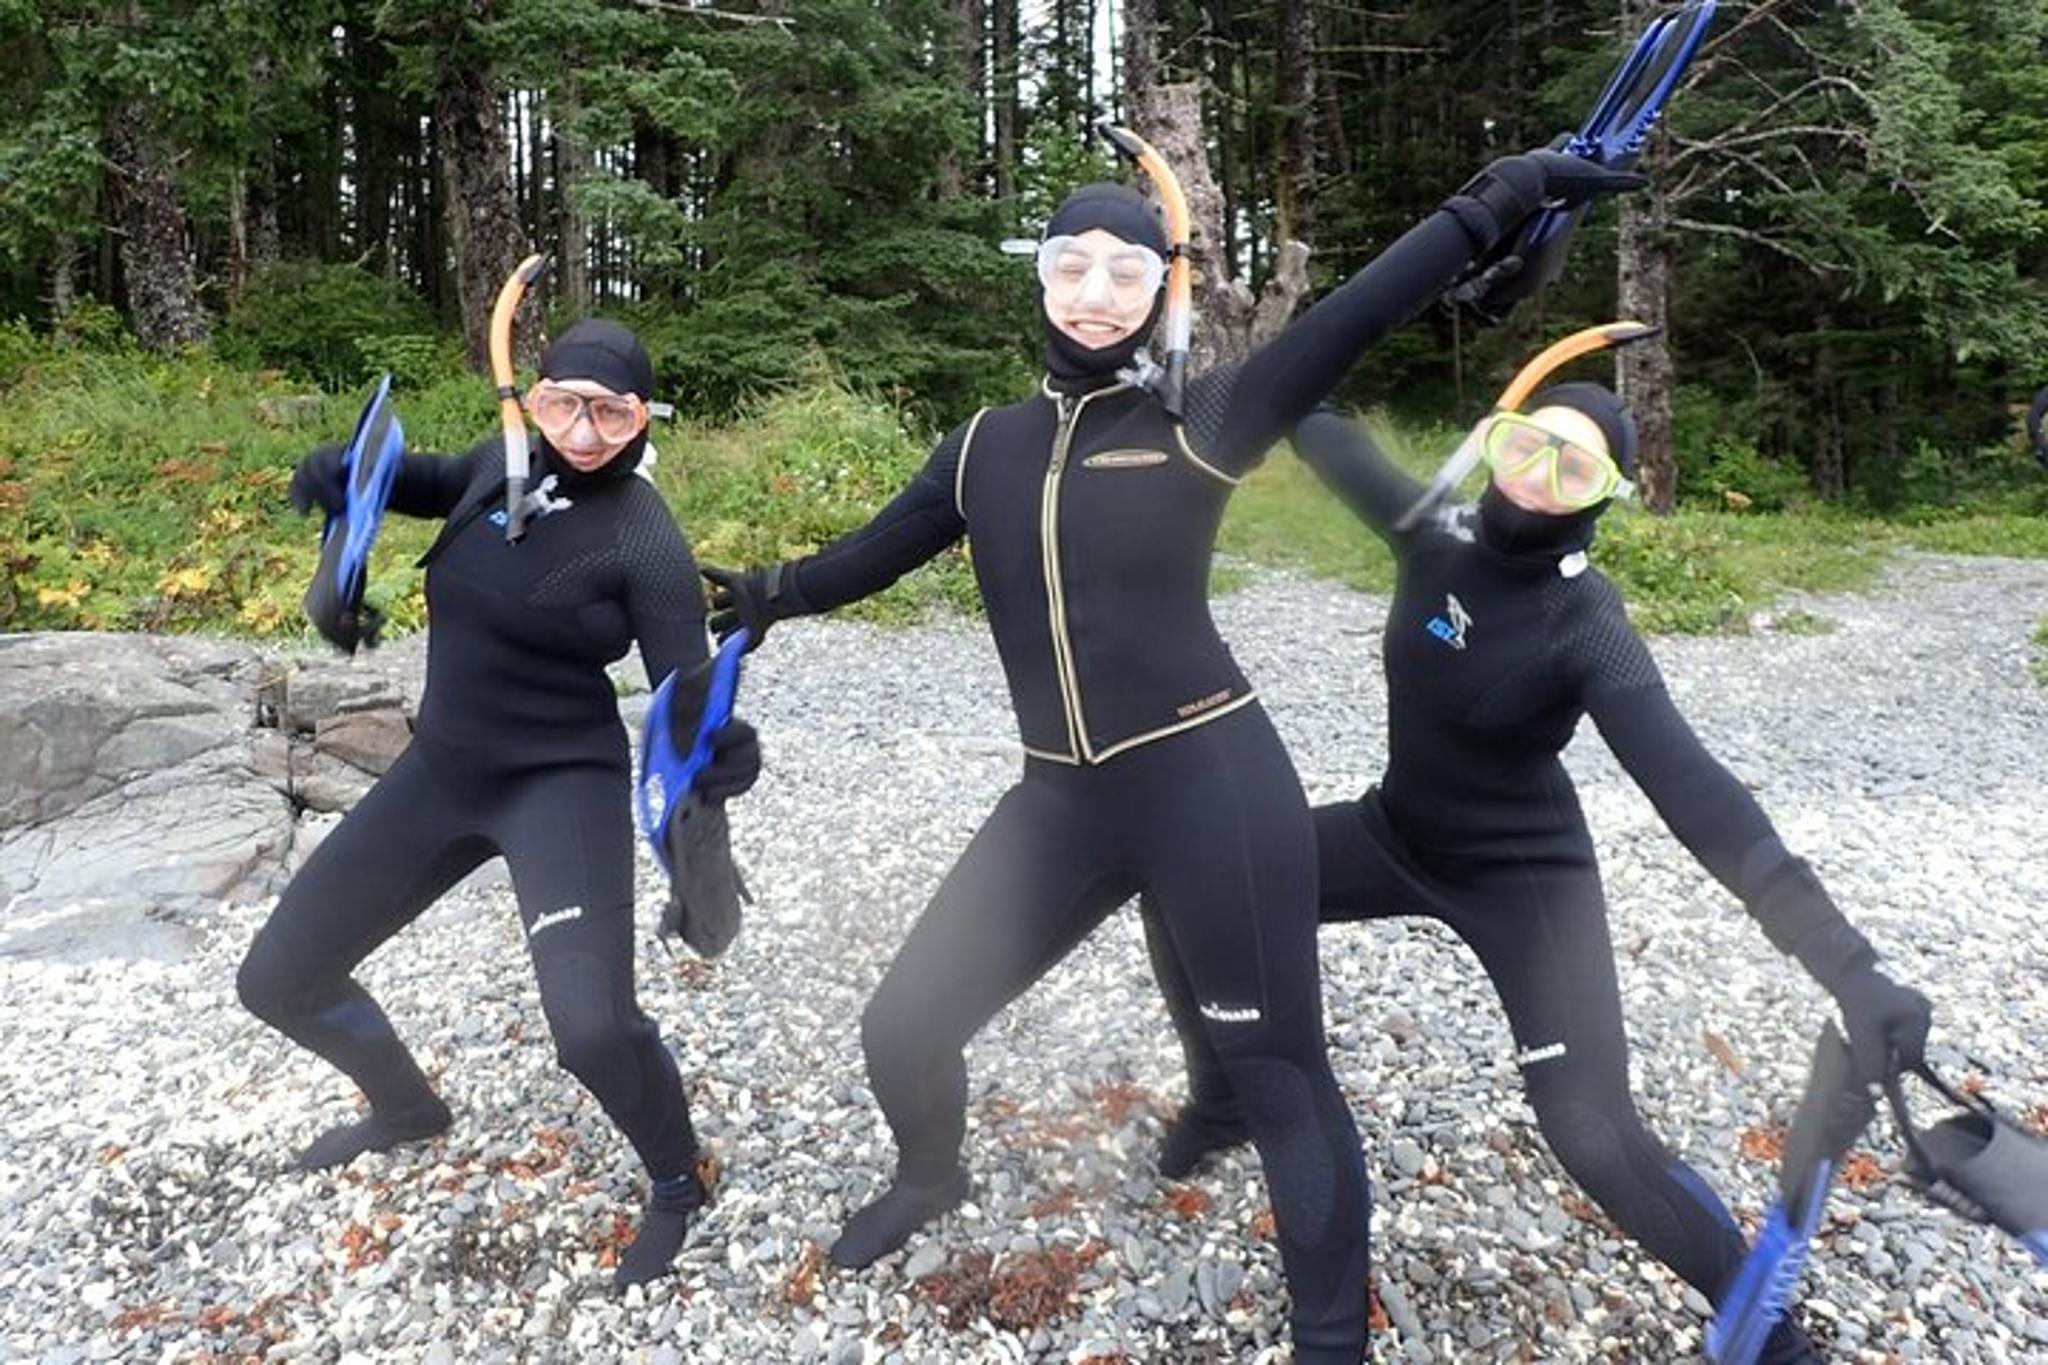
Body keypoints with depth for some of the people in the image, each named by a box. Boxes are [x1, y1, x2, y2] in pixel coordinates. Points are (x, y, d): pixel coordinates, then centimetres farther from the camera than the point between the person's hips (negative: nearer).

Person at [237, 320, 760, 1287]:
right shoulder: (507, 457, -1)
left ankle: (677, 1185, 7)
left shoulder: (644, 540, -18)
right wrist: (355, 473, 2)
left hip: (563, 782, -7)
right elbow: (446, 488, 23)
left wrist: (720, 746, -45)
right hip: (440, 769, 7)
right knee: (277, 979, 14)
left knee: (592, 1026, -27)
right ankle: (408, 1108, 44)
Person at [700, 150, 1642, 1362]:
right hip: (1061, 805, 5)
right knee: (902, 1029, 14)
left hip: (1212, 787, -4)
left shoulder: (1195, 428, -3)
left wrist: (1497, 199, -19)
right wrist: (762, 595, 28)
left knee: (1278, 1070, 3)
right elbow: (878, 550, 22)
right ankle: (933, 1179, 48)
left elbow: (1351, 321, -12)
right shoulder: (988, 447, 11)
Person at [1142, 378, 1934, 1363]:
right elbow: (1337, 447, 4)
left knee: (1594, 1138, -17)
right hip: (1395, 836, 5)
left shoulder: (1587, 627, -27)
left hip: (1526, 875, -5)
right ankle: (1223, 1100, 27)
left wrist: (1849, 964, -45)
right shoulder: (1436, 535, -14)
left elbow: (1694, 792, -36)